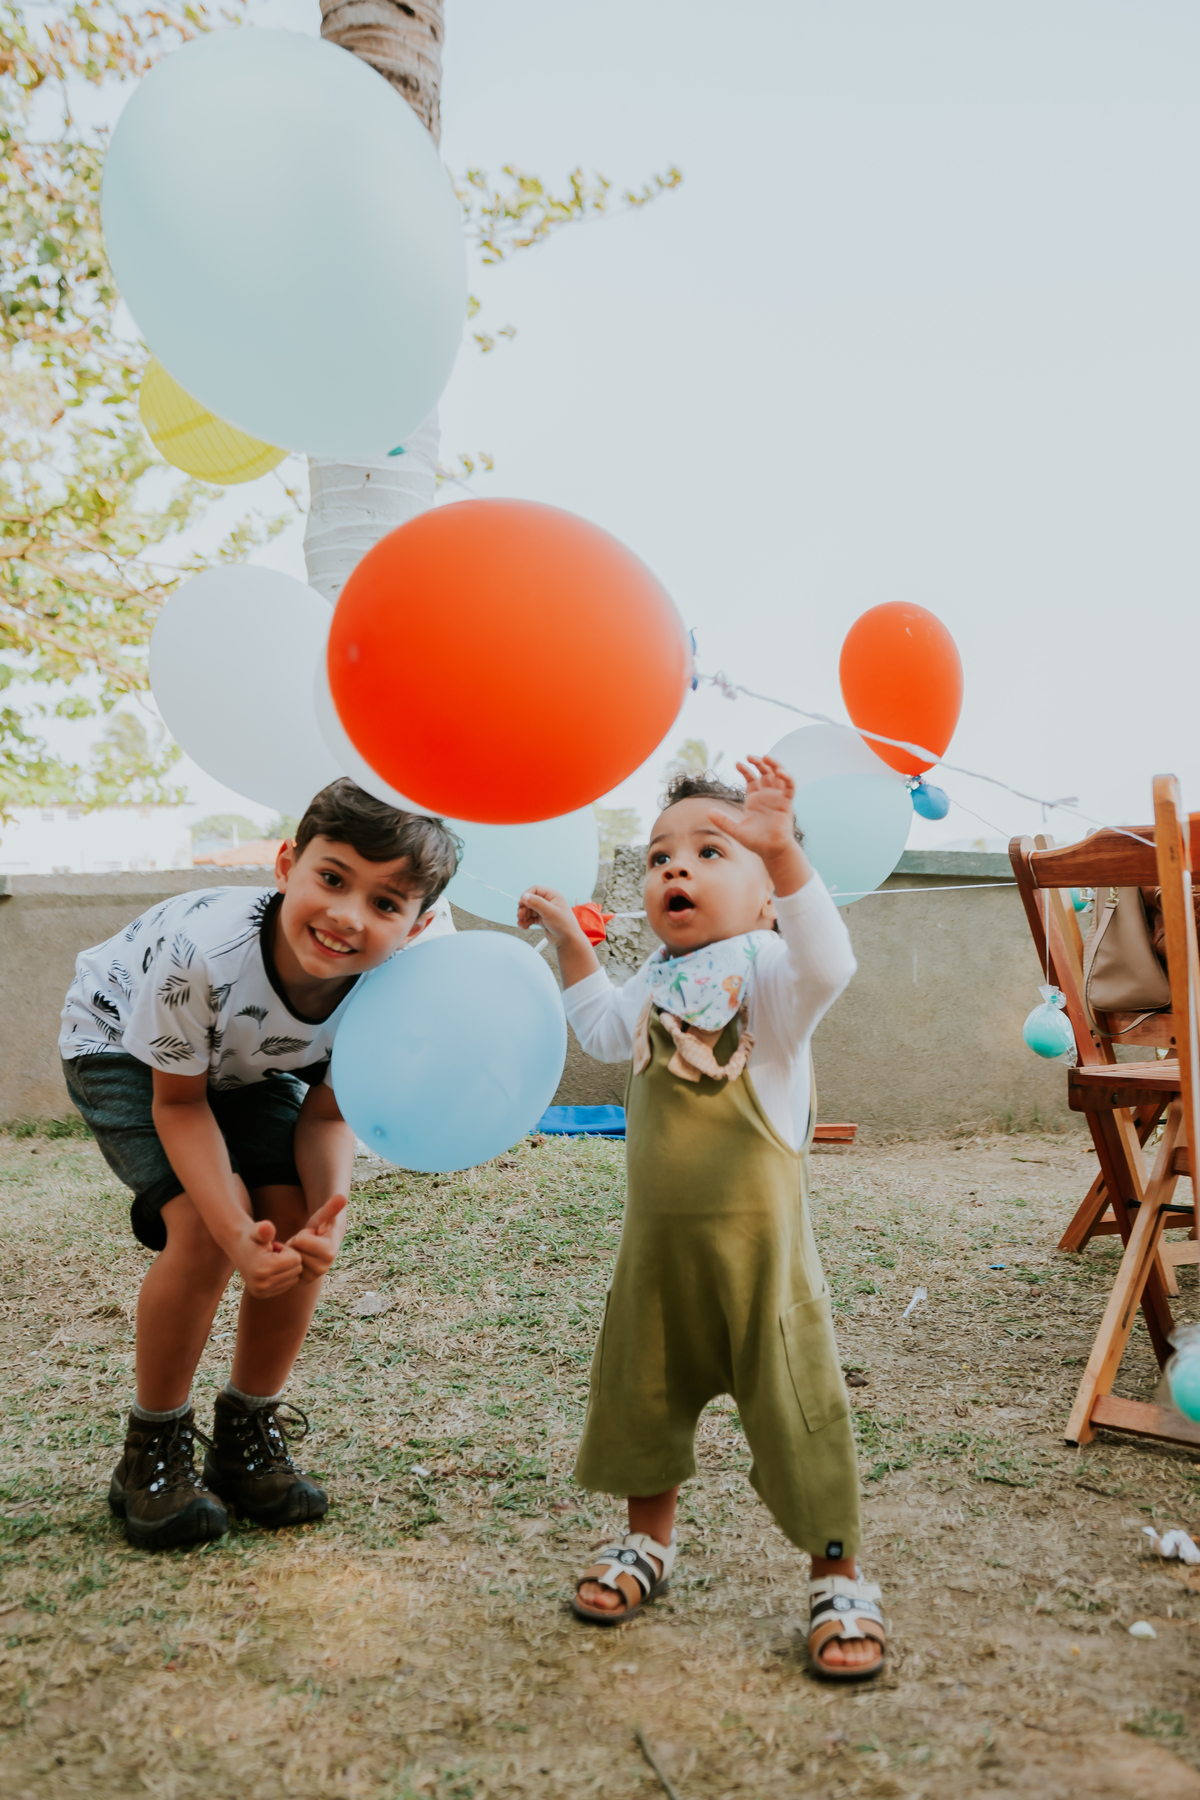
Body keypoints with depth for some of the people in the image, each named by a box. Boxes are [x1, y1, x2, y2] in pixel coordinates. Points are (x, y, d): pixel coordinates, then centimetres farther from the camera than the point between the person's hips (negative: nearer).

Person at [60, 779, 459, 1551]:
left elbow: (327, 1113, -15)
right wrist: (238, 1236, -36)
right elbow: (179, 1102, -26)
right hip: (124, 1047, -4)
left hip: (249, 1061, 4)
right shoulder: (203, 953, -42)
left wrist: (327, 1213, -34)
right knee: (206, 1227, -22)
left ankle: (249, 1438, 12)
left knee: (297, 1222, -12)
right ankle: (155, 1450, 2)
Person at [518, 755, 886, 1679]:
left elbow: (828, 961, -34)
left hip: (757, 1229, -6)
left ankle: (840, 1575, 19)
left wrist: (783, 851, -44)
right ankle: (650, 1536, 40)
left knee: (792, 1396, 0)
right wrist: (572, 942, 22)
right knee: (642, 1388, 17)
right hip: (659, 1231, 7)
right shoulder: (660, 979, 10)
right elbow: (610, 1032, 27)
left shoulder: (767, 964, -11)